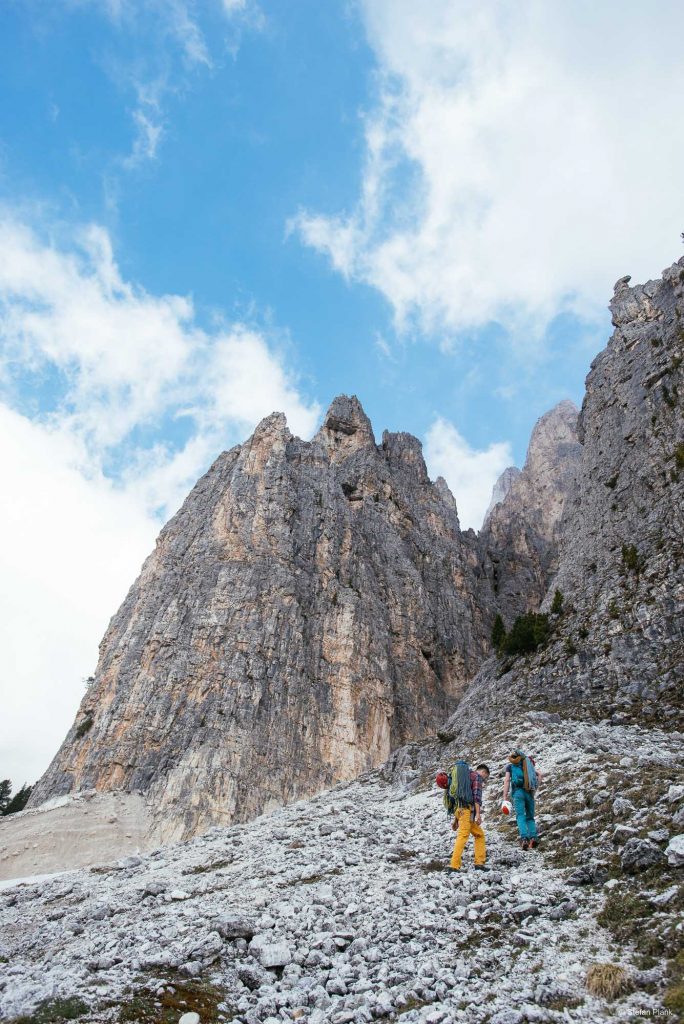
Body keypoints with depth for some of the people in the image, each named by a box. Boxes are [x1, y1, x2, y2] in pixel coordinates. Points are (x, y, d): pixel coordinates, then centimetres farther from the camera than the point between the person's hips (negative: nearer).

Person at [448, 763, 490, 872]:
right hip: (467, 810, -9)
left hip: (460, 809, 9)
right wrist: (478, 813, -17)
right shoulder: (477, 776, 4)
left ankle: (479, 864, 10)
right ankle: (454, 867, -24)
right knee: (463, 836, -16)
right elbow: (477, 795, -12)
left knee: (480, 835, 15)